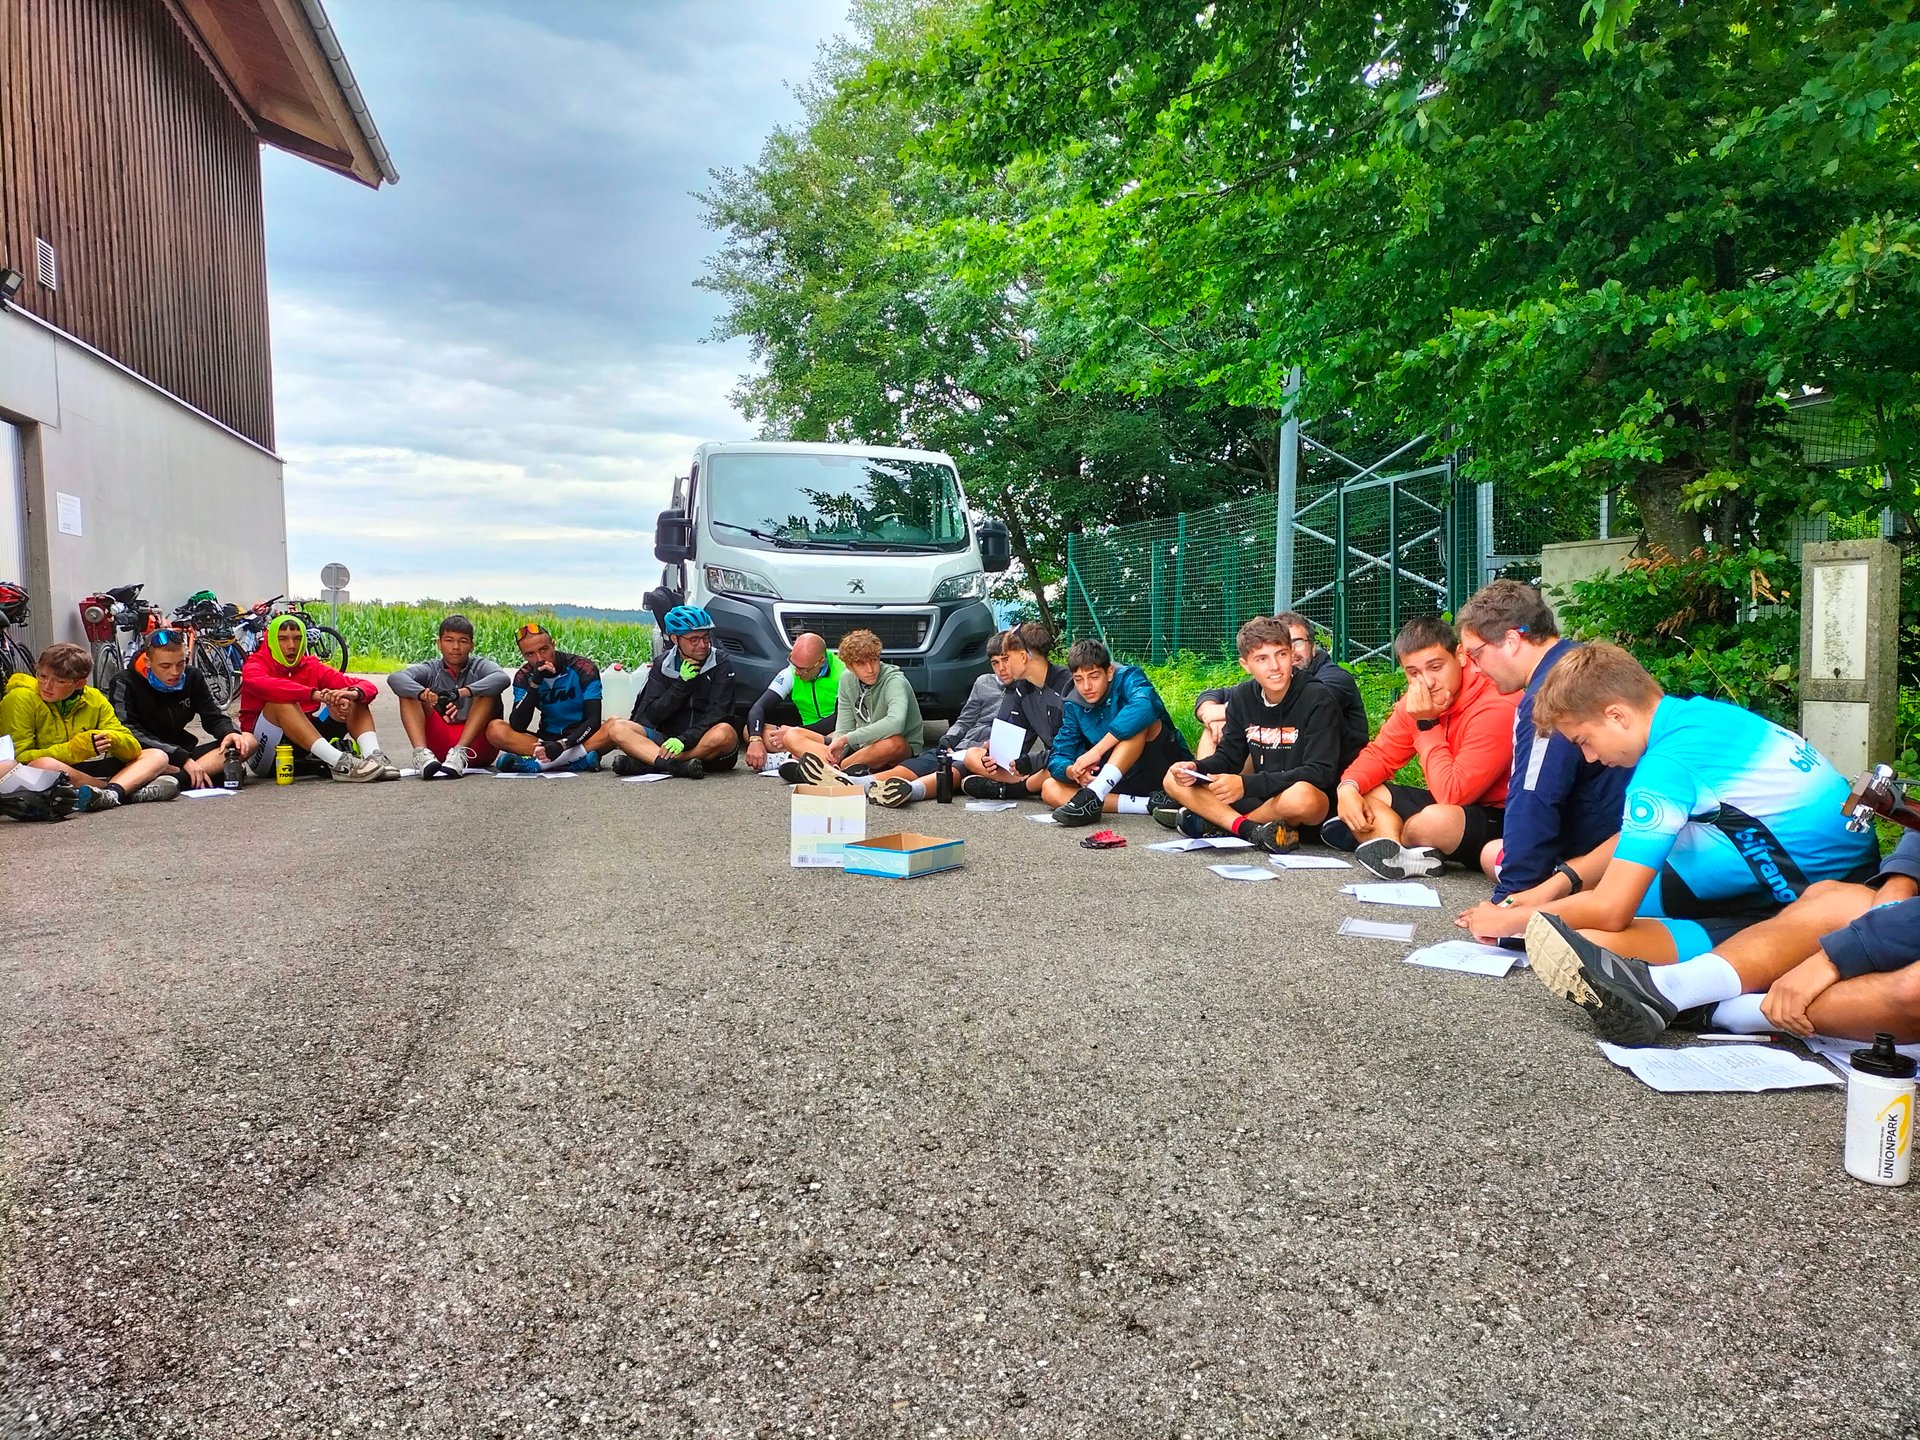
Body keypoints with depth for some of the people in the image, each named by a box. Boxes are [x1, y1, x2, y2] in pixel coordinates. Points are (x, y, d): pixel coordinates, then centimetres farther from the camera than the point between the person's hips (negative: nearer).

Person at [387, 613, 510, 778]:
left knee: (488, 691, -21)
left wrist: (460, 693, -38)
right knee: (409, 692, -11)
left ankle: (459, 753, -33)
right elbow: (395, 678, -17)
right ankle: (421, 752, -32)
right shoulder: (431, 669, 5)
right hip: (438, 744, 2)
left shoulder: (479, 666, 1)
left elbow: (503, 678, -25)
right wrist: (428, 696, -36)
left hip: (476, 743, -2)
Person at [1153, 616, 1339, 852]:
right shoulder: (1243, 697, 2)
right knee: (1173, 780, -4)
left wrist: (1247, 785, -32)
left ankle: (1213, 822, -18)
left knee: (1302, 796, -41)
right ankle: (1252, 831, -23)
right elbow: (1228, 758, 7)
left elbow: (1320, 773, -24)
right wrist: (1196, 770, -17)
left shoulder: (1318, 700, -16)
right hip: (1264, 797, 6)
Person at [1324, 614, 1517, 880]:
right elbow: (1380, 754, 6)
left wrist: (1428, 724, -24)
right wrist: (1349, 786, -16)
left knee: (1436, 819, -40)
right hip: (1449, 806, 9)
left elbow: (1452, 794, -29)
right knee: (1359, 792, -2)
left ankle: (1370, 836, -11)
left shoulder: (1495, 708, -26)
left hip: (1498, 819, -9)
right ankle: (1403, 856, -26)